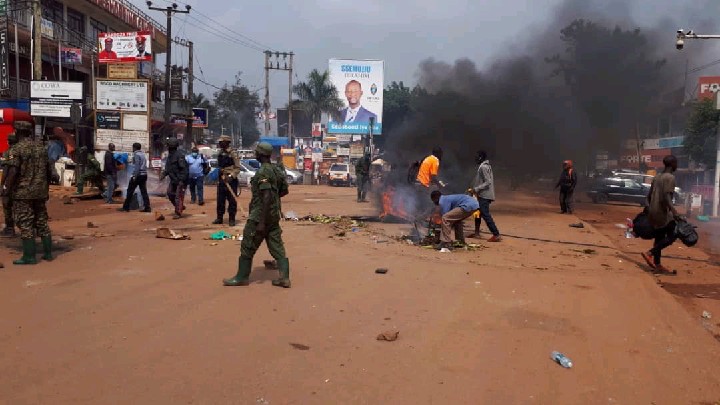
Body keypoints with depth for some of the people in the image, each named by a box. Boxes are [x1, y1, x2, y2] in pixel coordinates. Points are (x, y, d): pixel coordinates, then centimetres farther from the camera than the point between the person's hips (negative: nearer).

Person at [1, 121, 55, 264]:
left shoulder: (17, 149, -9)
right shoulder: (41, 147, 9)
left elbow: (13, 171, -17)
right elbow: (48, 171, 12)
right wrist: (46, 189, 21)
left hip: (23, 193, -6)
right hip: (40, 192, 6)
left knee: (25, 224, -1)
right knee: (42, 222, 12)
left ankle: (29, 256, 0)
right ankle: (48, 253, 14)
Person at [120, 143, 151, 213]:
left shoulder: (136, 154, -8)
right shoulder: (143, 154, 16)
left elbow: (137, 166, -17)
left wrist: (135, 176, -19)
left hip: (138, 175, -8)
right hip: (144, 175, 8)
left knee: (130, 191, 2)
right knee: (144, 192, 4)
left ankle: (126, 207, 7)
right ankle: (147, 207, -2)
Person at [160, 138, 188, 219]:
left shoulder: (179, 155, -18)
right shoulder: (170, 155, 12)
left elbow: (184, 168, -22)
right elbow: (168, 167, 23)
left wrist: (181, 180, -25)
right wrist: (164, 174, 8)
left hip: (180, 180, -10)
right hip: (173, 179, 10)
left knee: (178, 196, -6)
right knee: (170, 193, 14)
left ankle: (178, 213, 1)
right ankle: (180, 207, 29)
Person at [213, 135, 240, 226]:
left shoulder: (233, 153, -8)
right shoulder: (220, 153, 12)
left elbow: (237, 168, -12)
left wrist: (231, 176, -22)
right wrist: (219, 173, 11)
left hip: (231, 180, -6)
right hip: (221, 180, 7)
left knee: (232, 201, -2)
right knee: (220, 200, 10)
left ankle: (231, 219, 5)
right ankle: (219, 218, 19)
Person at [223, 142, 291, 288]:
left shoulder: (262, 172, -17)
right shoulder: (275, 170, 10)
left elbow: (266, 198, -24)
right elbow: (284, 190, 18)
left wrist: (261, 222, -23)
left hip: (260, 216, -9)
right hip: (274, 215, 9)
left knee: (247, 247, 4)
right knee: (277, 246, 7)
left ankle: (242, 277, 14)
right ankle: (284, 277, 5)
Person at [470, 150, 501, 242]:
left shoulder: (483, 167, -16)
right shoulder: (485, 166, 14)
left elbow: (488, 182, -23)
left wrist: (476, 189, -21)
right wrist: (475, 189, 18)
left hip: (484, 195, -11)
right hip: (483, 195, 11)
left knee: (485, 215, -12)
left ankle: (496, 235, -12)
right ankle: (477, 233, 28)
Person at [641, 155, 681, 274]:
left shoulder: (657, 177, 14)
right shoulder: (670, 177, -11)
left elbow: (649, 196, 17)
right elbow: (666, 196, -22)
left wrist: (650, 209, 28)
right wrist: (674, 213, -28)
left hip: (653, 212, 9)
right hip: (662, 212, -9)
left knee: (659, 237, 12)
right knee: (672, 235, -4)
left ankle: (657, 264, 13)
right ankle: (650, 253, -12)